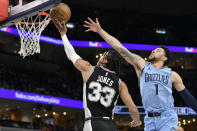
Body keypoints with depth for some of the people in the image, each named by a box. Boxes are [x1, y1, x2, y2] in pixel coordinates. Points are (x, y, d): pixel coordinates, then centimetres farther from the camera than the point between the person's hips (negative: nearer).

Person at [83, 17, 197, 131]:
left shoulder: (172, 75, 7)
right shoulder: (142, 65, 8)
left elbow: (186, 95, 15)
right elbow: (120, 48, 4)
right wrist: (100, 30, 1)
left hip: (168, 119, -2)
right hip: (150, 120, 2)